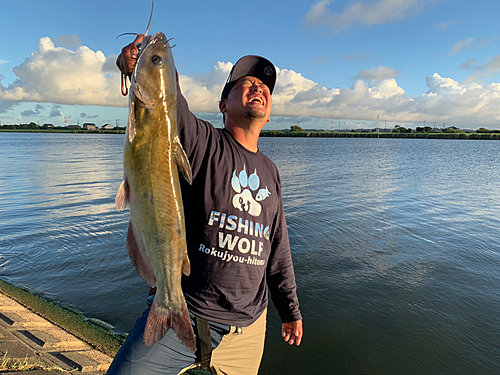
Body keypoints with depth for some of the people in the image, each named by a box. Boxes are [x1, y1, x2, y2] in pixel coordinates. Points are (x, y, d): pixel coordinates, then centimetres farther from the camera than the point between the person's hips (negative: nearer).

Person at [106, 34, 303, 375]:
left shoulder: (270, 172, 7)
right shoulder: (200, 142, -7)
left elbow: (278, 249, 13)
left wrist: (290, 311, 19)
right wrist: (139, 64, -50)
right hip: (182, 317, -4)